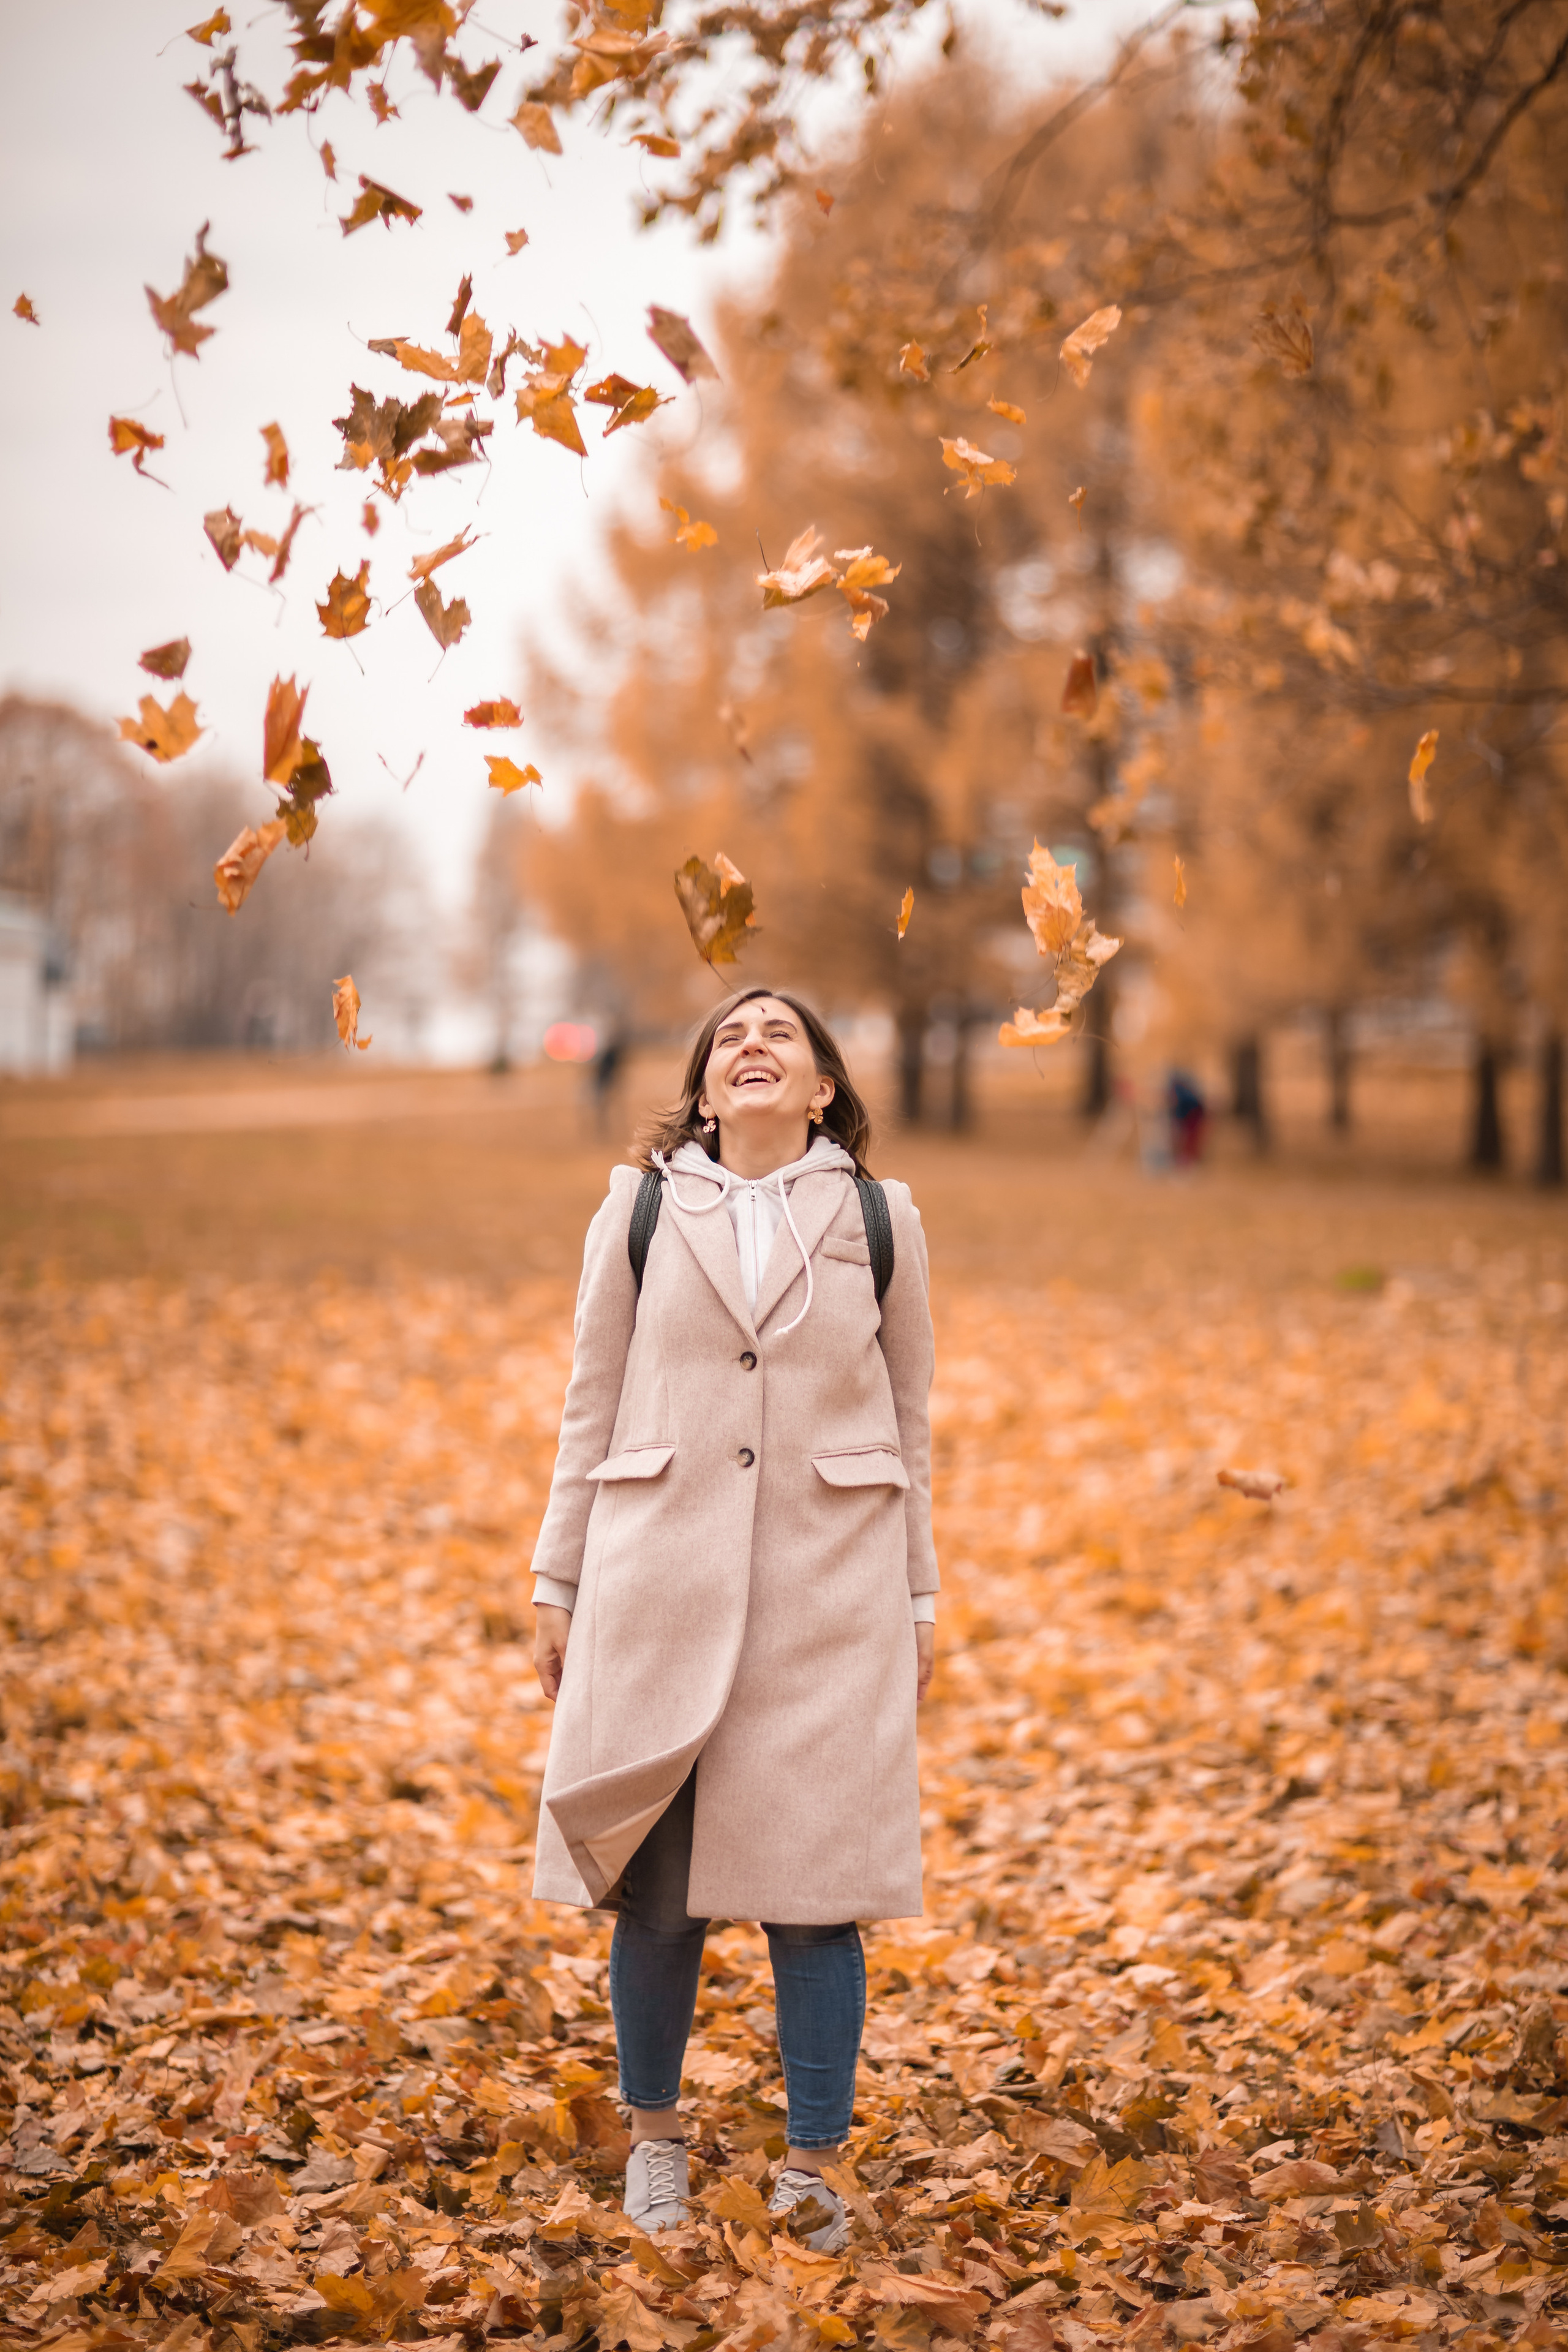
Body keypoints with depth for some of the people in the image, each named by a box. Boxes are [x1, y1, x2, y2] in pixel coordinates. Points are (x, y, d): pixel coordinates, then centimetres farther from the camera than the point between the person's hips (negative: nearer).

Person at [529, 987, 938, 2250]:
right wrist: (559, 1587, 7)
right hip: (662, 1583, 0)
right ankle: (656, 2135, 25)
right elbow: (592, 1411, 9)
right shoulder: (639, 1212, 6)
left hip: (829, 1594, 0)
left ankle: (813, 2167, 11)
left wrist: (920, 1599, 8)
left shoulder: (879, 1221, 7)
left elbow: (909, 1423, 10)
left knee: (814, 1883, 0)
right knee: (655, 1881, 5)